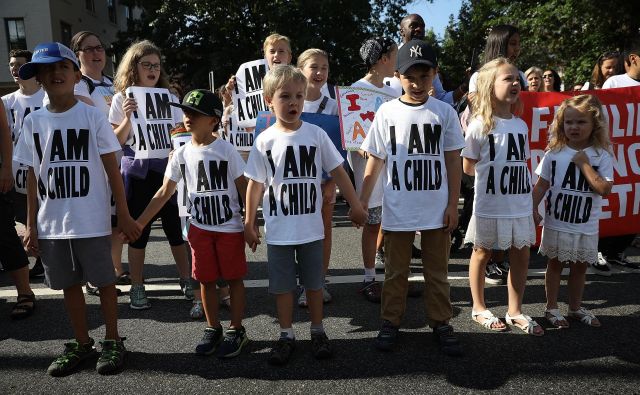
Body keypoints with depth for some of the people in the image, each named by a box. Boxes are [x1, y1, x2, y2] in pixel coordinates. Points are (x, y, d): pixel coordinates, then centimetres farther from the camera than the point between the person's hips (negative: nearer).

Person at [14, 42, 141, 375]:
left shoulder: (92, 116, -5)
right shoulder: (33, 122, 5)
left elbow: (112, 171, -4)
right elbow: (33, 178, 8)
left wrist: (124, 216, -6)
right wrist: (31, 225, 6)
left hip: (92, 222, -3)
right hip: (51, 225, 4)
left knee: (104, 281, 7)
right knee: (69, 284, 14)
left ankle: (112, 341, 24)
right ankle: (82, 344, 31)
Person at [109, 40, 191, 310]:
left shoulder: (168, 97, 6)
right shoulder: (122, 99, 2)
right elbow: (116, 142, 0)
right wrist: (128, 118, -15)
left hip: (166, 167, 1)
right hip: (137, 171, -1)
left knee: (175, 226, 4)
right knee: (138, 231, 5)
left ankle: (186, 280, 19)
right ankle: (137, 287, 18)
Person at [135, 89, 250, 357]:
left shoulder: (226, 150, -9)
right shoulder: (182, 154, 1)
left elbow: (244, 188, -6)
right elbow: (165, 192, 5)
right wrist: (139, 223, 1)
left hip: (230, 227, -3)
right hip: (200, 228, 4)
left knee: (234, 278, 6)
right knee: (206, 280, 11)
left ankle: (237, 330, 20)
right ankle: (213, 329, 27)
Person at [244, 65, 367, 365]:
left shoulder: (316, 135, -4)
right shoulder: (264, 140, -5)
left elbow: (338, 172, 2)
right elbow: (255, 184, 0)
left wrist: (355, 205, 0)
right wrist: (249, 224, 3)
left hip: (311, 227, 0)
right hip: (278, 230, 0)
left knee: (314, 282, 13)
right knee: (282, 285, 11)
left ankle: (318, 332, 31)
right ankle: (286, 336, 27)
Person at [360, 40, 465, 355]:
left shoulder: (444, 112, -1)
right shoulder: (387, 112, -1)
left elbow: (453, 161, 2)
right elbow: (375, 161, 2)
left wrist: (453, 204, -1)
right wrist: (362, 201, 0)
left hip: (436, 209, 0)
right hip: (396, 210, 0)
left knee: (437, 272, 13)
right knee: (395, 272, 13)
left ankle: (441, 323, 27)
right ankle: (391, 322, 27)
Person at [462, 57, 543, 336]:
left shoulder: (521, 125, 6)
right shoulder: (479, 125, -10)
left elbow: (523, 164, 13)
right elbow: (468, 166, -6)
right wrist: (494, 171, 0)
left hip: (520, 205, 5)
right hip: (489, 206, -5)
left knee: (521, 255, 12)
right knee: (482, 253, 11)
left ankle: (515, 311, 29)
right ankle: (479, 308, 27)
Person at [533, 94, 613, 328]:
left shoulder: (602, 155, -5)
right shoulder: (554, 153, -4)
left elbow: (605, 189, -15)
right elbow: (541, 184, -1)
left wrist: (584, 164, -17)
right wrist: (533, 209, -10)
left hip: (586, 226, 1)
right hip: (557, 222, -1)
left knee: (580, 267, 16)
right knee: (555, 264, 12)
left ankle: (576, 307, 34)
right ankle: (552, 308, 25)